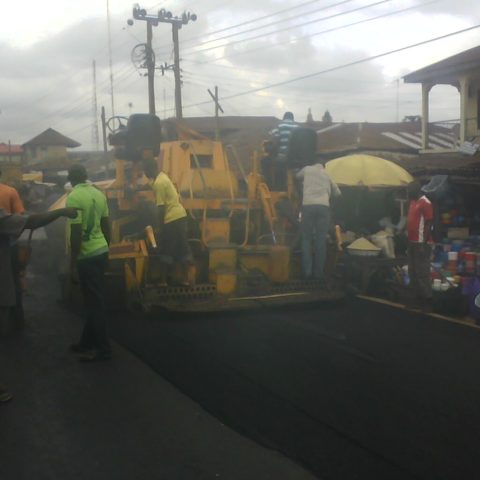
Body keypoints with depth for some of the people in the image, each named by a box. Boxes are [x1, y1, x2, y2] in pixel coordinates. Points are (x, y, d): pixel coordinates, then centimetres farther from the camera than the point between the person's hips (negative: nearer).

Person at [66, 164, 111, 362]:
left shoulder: (74, 197, -15)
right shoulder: (99, 194, 7)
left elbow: (76, 233, -19)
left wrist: (73, 265, -15)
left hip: (87, 256, -8)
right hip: (101, 251, 8)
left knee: (95, 302, -1)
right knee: (93, 300, 17)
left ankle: (103, 348, 7)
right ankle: (88, 341, 28)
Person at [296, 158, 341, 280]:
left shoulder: (307, 169, 19)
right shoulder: (326, 174, 24)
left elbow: (298, 176, 40)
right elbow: (337, 192, 30)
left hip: (308, 205, -1)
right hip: (324, 206, 1)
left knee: (306, 238, 5)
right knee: (321, 239, 4)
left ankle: (307, 271, -1)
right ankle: (318, 272, 2)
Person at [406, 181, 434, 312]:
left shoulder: (425, 203, -12)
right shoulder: (413, 202, 15)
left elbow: (429, 224, -16)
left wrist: (424, 244, -20)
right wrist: (409, 241, 17)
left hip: (421, 244, -9)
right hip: (412, 243, 9)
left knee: (422, 273, -6)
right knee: (413, 273, 13)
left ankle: (427, 300, 1)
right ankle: (417, 298, 21)